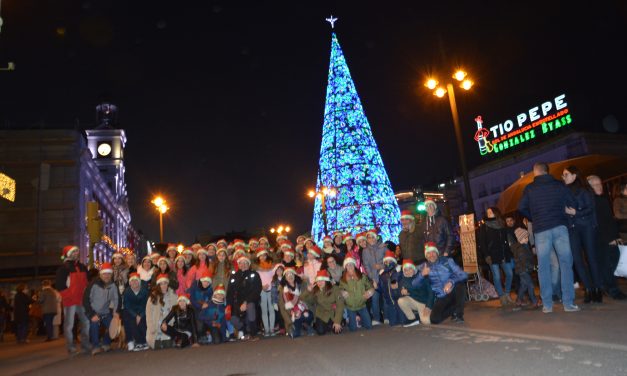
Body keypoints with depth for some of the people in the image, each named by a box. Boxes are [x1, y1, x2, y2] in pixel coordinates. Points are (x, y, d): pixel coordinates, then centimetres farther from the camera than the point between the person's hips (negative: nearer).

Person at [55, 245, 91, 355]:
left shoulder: (82, 267, 14)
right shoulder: (63, 268, -5)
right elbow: (59, 284, -10)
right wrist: (67, 295, -9)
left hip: (82, 300, 6)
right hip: (70, 301, -6)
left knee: (86, 323, 6)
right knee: (69, 325, -2)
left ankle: (85, 346, 15)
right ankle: (71, 348, 6)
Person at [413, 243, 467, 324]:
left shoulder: (447, 261, -3)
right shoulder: (423, 267, 2)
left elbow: (463, 274, -12)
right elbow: (414, 285, -4)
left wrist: (451, 282, -32)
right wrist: (422, 274, -24)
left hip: (453, 293, -1)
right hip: (441, 298, 2)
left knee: (460, 284, -33)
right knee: (434, 319, -22)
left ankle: (459, 314, -12)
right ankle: (453, 309, 11)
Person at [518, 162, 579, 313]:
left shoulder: (529, 188, 5)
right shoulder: (559, 185, 7)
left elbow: (521, 207, 2)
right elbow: (573, 205, 9)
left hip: (540, 230, 0)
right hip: (560, 227, 0)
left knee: (543, 267, 5)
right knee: (565, 263, 4)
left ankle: (547, 304, 5)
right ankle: (568, 303, 0)